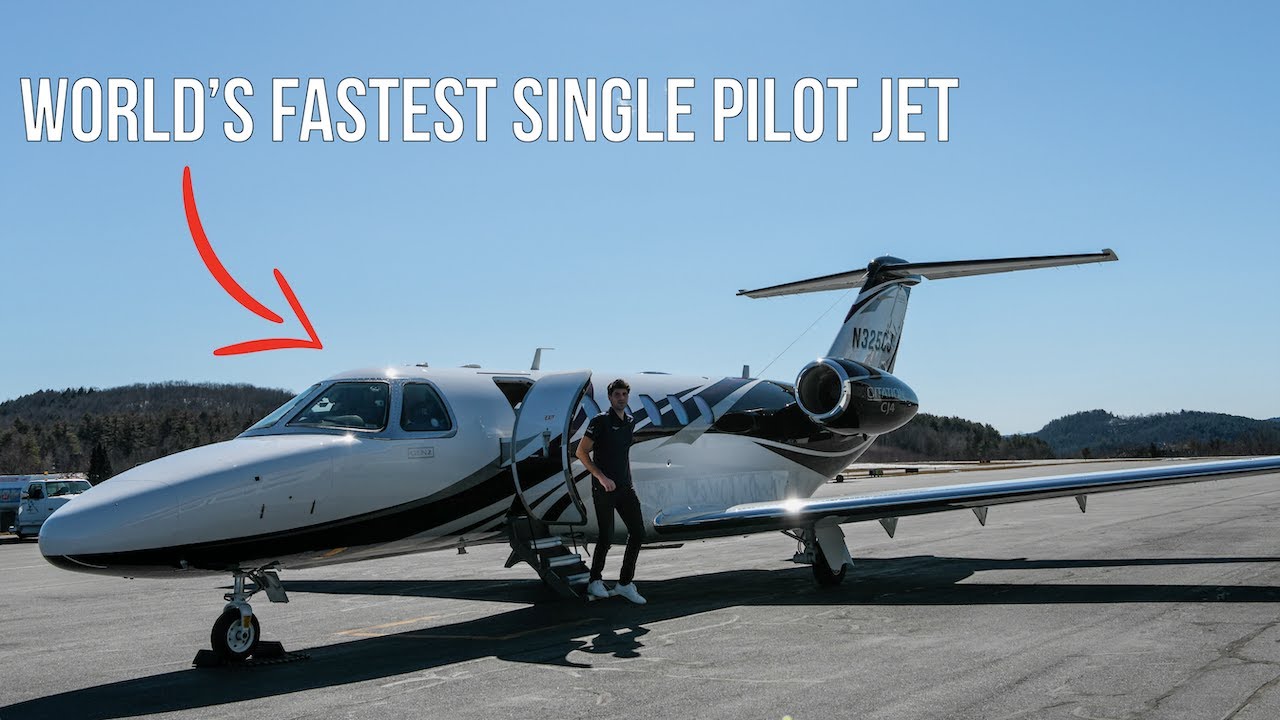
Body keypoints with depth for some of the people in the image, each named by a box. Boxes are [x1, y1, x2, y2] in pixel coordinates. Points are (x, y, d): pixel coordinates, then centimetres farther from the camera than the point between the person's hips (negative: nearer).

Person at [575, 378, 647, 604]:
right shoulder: (600, 421, -8)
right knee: (606, 537, -2)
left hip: (625, 487, 7)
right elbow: (581, 452, -10)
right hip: (604, 488, -6)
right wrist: (601, 476, -16)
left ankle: (625, 583, 9)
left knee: (638, 532, 1)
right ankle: (595, 581, 18)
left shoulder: (630, 422, 12)